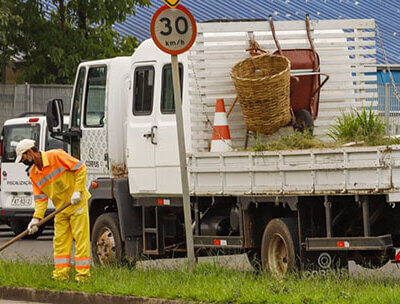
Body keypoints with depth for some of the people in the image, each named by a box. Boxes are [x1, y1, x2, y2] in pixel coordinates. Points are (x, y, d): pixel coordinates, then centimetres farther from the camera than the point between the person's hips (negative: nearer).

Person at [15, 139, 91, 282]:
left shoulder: (56, 156, -17)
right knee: (60, 241, 4)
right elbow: (40, 198, 3)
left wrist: (77, 191, -19)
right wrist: (36, 218, -9)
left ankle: (83, 275, -5)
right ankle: (61, 274, 8)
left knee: (81, 239, -6)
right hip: (61, 209, 7)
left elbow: (81, 168, -15)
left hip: (77, 202, -7)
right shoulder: (34, 174, 4)